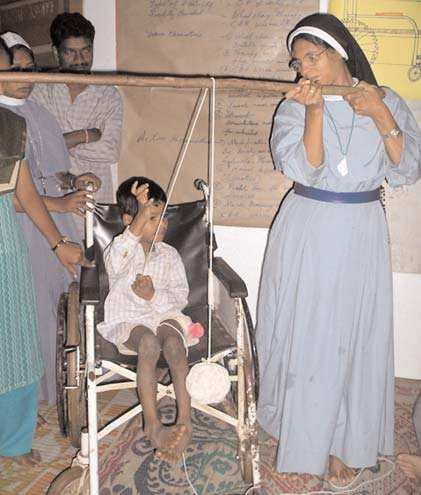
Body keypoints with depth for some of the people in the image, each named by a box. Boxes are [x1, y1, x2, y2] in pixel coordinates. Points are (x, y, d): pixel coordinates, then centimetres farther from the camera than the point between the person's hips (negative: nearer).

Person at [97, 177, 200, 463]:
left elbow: (181, 295, 8)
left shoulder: (169, 255, 13)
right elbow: (117, 264, -24)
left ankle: (185, 420, -36)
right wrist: (141, 219, -34)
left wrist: (154, 295, -14)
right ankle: (152, 424, -33)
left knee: (173, 338, -34)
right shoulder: (120, 249, 3)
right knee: (149, 341, -37)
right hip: (126, 321, -2)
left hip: (163, 315, 2)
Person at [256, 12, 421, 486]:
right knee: (301, 336, 5)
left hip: (361, 235, 1)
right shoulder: (293, 108, -1)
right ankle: (297, 440, 24)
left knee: (352, 338, 8)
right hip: (306, 234, -1)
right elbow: (304, 169, -14)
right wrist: (314, 109, -21)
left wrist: (382, 117, -15)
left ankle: (339, 442, 26)